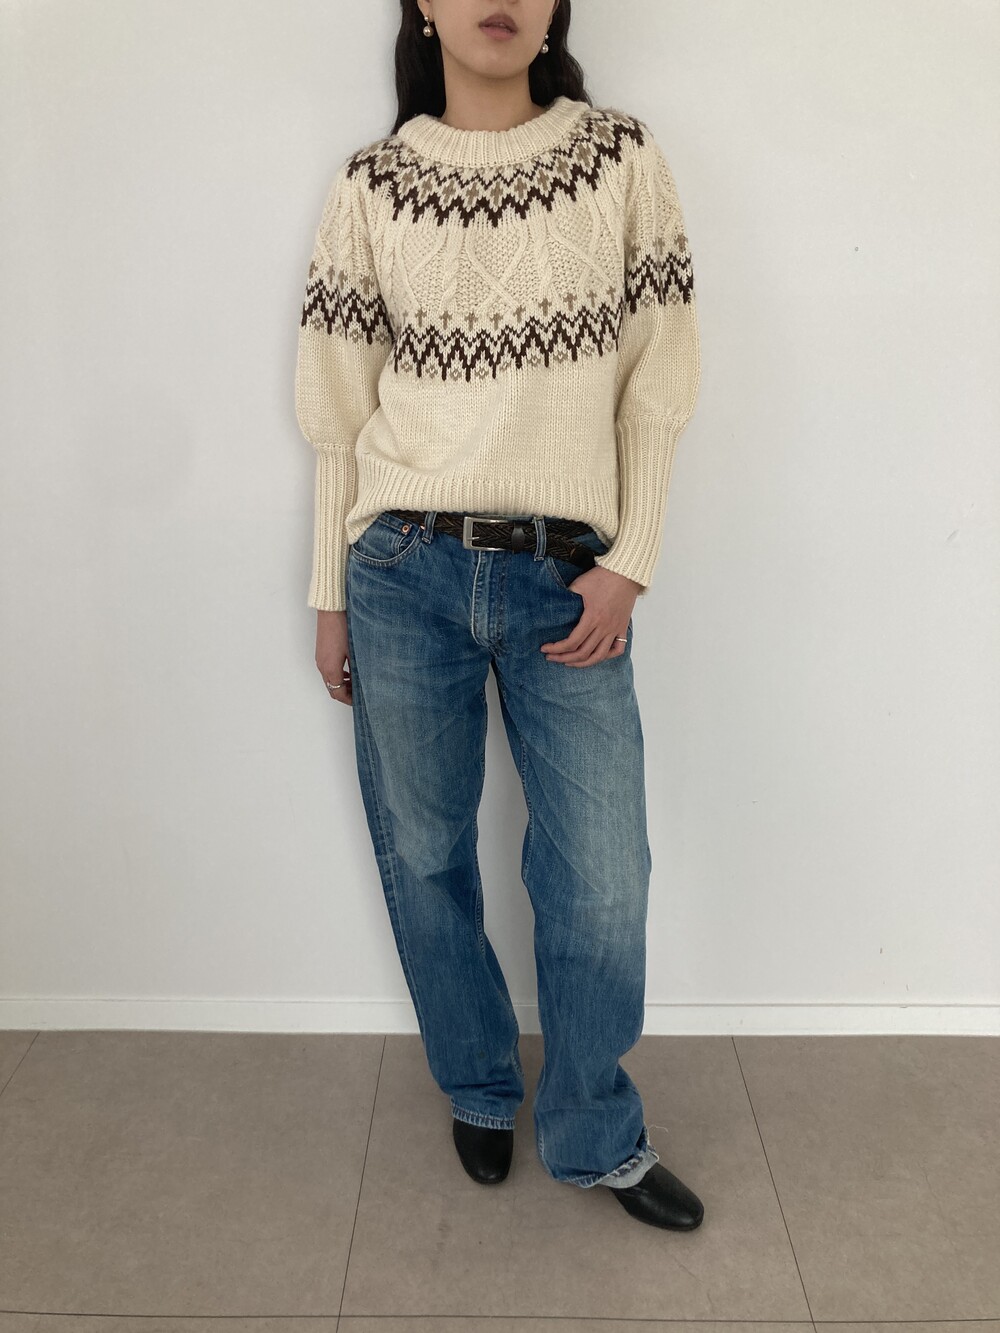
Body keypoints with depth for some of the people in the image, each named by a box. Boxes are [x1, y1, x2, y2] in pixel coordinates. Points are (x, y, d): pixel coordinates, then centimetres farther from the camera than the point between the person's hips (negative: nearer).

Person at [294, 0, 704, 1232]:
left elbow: (657, 378, 4)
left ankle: (594, 1138, 29)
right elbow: (339, 405, 7)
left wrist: (629, 562, -5)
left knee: (602, 886, 2)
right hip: (404, 572, 1)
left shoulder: (620, 159, 6)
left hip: (565, 577, 0)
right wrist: (330, 593, 6)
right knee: (421, 858, 11)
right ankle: (480, 1094, 38)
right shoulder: (371, 183, 6)